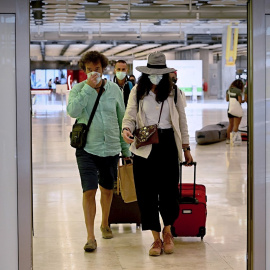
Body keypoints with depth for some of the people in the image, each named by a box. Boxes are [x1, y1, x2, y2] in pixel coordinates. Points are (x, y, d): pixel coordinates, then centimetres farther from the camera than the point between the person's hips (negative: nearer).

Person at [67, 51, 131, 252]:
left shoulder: (114, 89, 3)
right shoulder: (79, 89, -3)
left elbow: (122, 120, 10)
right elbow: (73, 111, -23)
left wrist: (126, 149, 12)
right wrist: (89, 88, -21)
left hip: (111, 148, 3)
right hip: (87, 148, -3)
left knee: (107, 190, 15)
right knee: (89, 191, -11)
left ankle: (105, 224, 39)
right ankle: (91, 237, -7)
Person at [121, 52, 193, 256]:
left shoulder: (173, 92, 7)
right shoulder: (138, 92, 6)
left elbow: (182, 120, 11)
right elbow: (130, 116, 2)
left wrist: (186, 148, 10)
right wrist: (126, 129, -21)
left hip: (168, 144, 0)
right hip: (144, 146, 0)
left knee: (169, 189, -1)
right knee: (147, 192, 0)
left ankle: (167, 231, 25)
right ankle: (156, 239, 11)